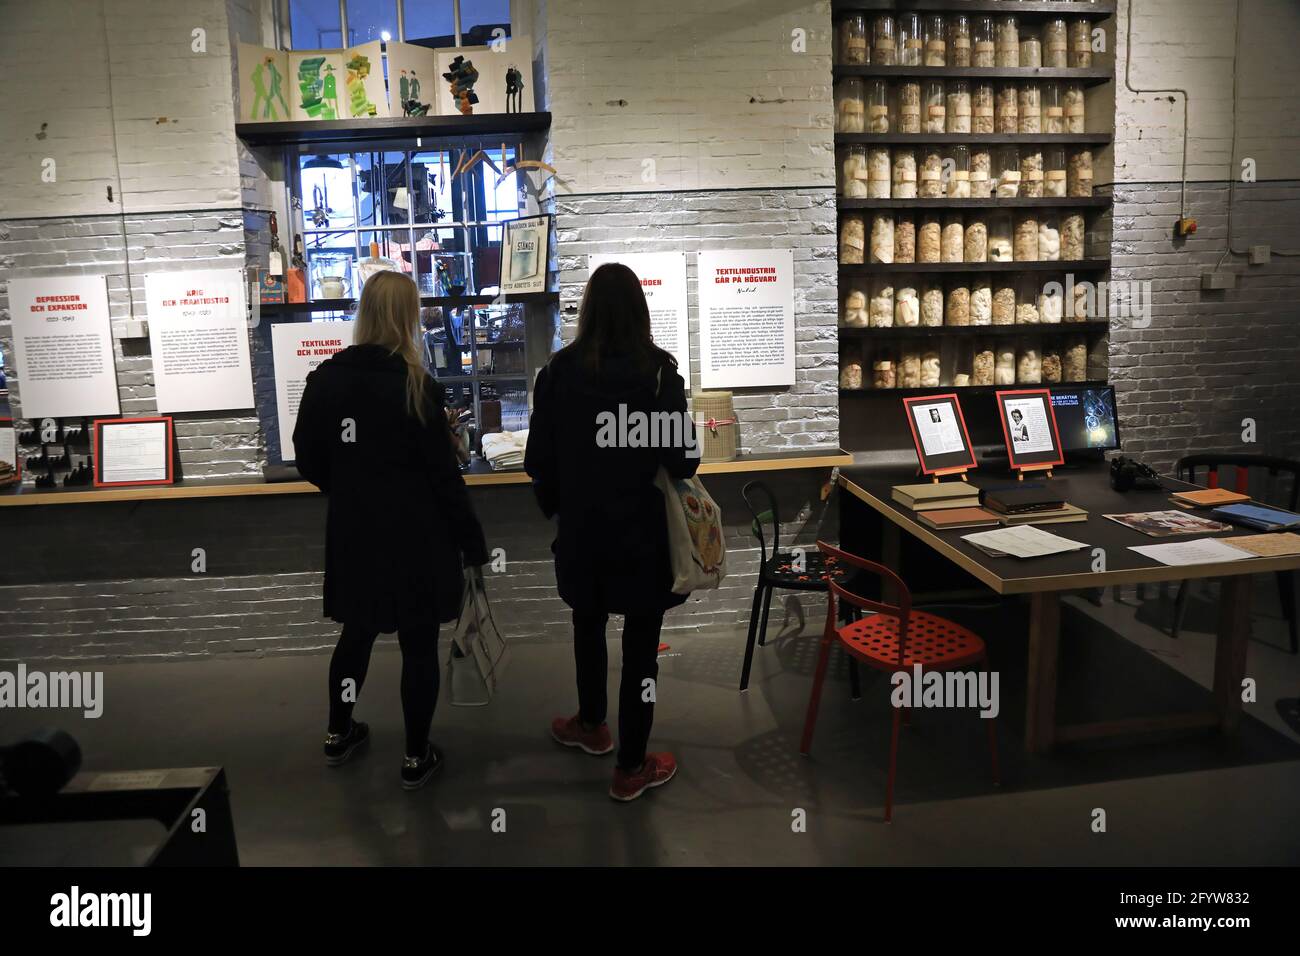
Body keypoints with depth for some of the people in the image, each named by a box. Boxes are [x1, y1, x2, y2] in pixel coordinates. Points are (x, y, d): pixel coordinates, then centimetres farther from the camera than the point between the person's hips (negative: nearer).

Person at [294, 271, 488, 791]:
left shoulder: (325, 378, -2)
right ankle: (416, 758, 19)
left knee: (357, 630, 22)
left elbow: (308, 459, 6)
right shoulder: (415, 386, -16)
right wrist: (472, 541, -5)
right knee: (419, 643, 8)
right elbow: (443, 474, -14)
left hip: (353, 532, 5)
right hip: (414, 535, -5)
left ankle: (338, 734, 38)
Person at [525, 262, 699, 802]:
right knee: (640, 645, 8)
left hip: (582, 526, 3)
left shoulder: (559, 370, -7)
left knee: (588, 626, 24)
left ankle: (591, 725, 45)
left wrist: (556, 507, 13)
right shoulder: (658, 371, -14)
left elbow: (538, 457, -3)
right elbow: (683, 458, -15)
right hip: (641, 528, -3)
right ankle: (631, 768, 18)